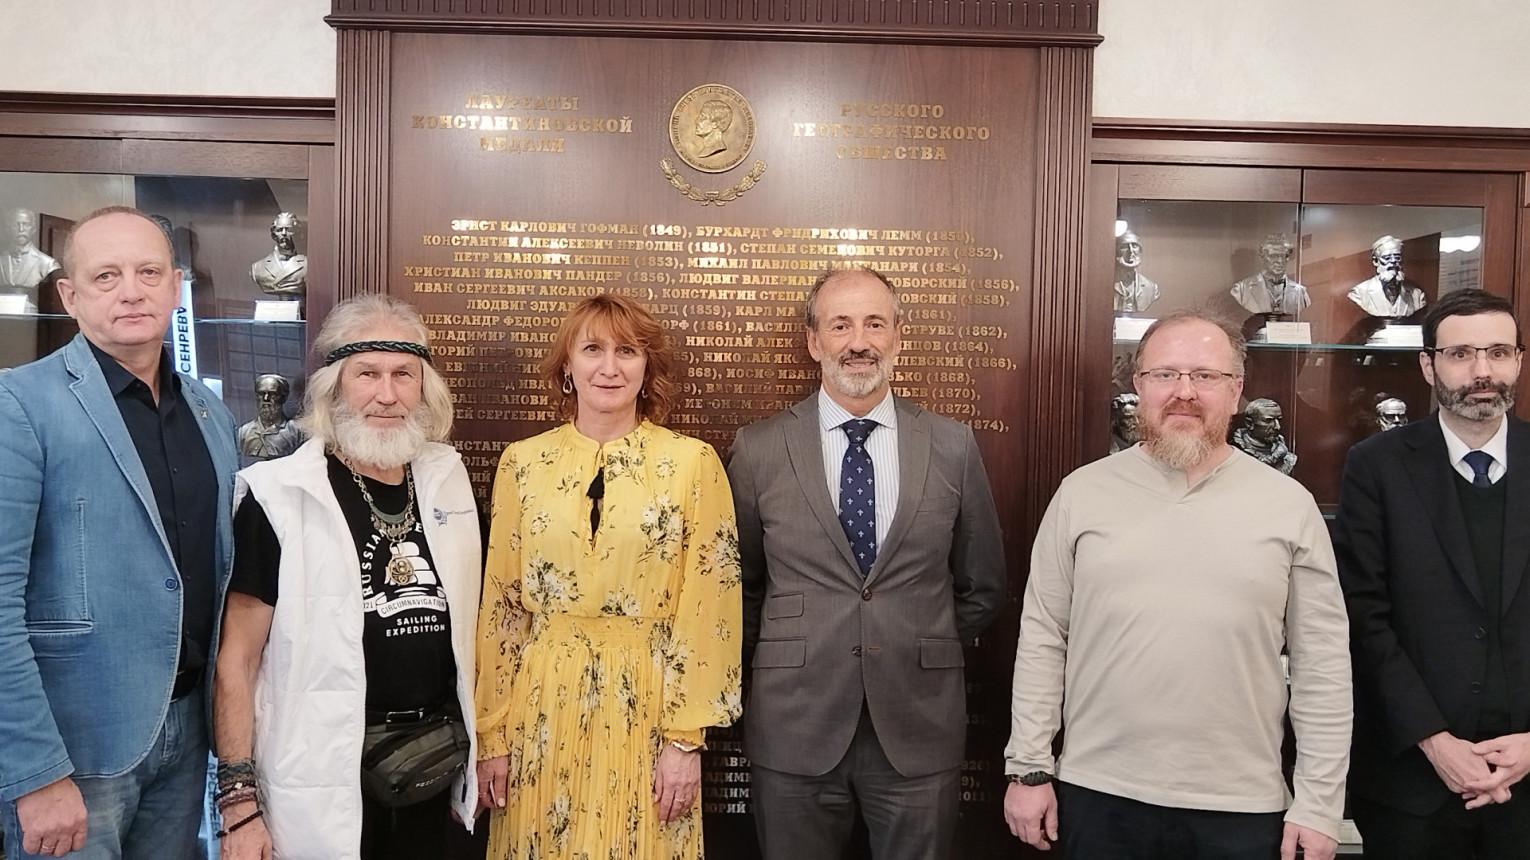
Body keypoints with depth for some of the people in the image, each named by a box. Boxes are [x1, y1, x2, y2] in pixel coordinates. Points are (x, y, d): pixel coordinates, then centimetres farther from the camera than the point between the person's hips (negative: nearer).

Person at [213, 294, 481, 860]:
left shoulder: (447, 478, 4)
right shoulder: (280, 498, -11)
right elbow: (236, 659, -9)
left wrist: (474, 751, 12)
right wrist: (239, 800, -13)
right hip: (324, 780, -4)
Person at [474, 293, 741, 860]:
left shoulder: (693, 463, -4)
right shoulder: (522, 464, 3)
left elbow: (708, 610, -5)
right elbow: (500, 606, 5)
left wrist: (686, 738, -8)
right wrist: (491, 736, 3)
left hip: (647, 709, -2)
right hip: (542, 713, 2)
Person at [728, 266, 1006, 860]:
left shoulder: (953, 446, 1)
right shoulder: (758, 450, -2)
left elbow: (982, 588, 10)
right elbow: (740, 585, 9)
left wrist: (925, 656, 6)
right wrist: (780, 665, 7)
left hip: (919, 728, 1)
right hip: (795, 728, 0)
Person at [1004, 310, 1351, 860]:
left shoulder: (1289, 506, -1)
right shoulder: (1082, 493, -1)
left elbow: (1323, 661, 1)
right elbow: (1043, 636, 2)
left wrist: (1319, 804, -1)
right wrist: (1028, 768, 0)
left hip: (1242, 807, 0)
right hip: (1097, 794, 0)